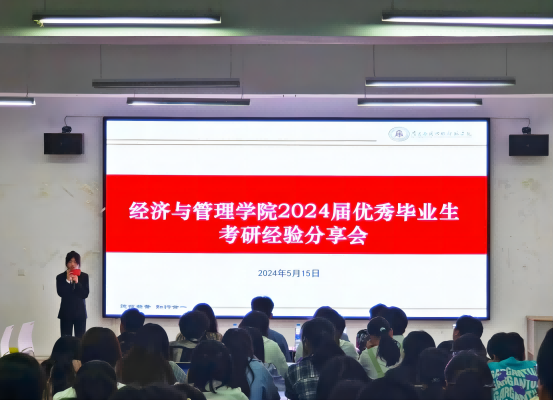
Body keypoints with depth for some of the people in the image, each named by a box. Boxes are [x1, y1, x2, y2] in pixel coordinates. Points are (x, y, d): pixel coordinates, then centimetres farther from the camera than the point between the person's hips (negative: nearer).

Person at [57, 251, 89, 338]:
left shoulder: (84, 276, 3)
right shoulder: (60, 277, 1)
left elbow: (85, 294, -5)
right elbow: (61, 293, -11)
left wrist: (77, 282, -16)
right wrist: (67, 280, -18)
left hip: (80, 312, 1)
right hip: (66, 313, -1)